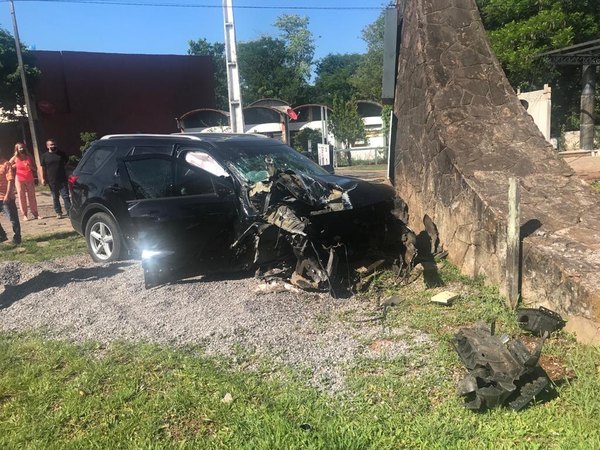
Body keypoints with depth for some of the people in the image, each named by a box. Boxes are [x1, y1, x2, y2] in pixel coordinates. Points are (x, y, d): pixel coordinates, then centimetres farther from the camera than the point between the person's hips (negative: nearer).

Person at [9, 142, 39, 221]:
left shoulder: (29, 157, 7)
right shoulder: (15, 158, 2)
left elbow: (34, 168, 10)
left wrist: (30, 167, -10)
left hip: (30, 179, 2)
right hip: (20, 180, -2)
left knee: (32, 197, 4)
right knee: (22, 197, -1)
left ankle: (35, 214, 9)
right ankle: (24, 215, 3)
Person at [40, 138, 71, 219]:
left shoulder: (61, 154, 5)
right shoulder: (44, 156, 3)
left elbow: (66, 163, 18)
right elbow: (42, 168, 3)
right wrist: (43, 178, -4)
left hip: (62, 180, 0)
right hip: (52, 181, 0)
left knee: (65, 196, -4)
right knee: (55, 198, 8)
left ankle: (69, 212, -4)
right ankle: (58, 213, 16)